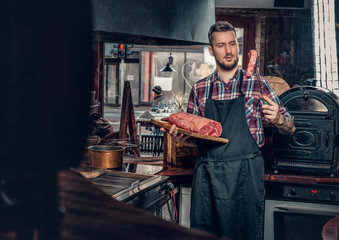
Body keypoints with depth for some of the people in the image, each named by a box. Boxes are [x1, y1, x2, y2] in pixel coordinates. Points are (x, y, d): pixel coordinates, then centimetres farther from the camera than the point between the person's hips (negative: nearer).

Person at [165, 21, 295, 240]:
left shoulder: (257, 84, 3)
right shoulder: (199, 89, 9)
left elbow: (290, 129, 5)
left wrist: (277, 118, -16)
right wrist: (181, 138, -7)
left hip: (245, 174, -2)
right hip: (206, 174, 2)